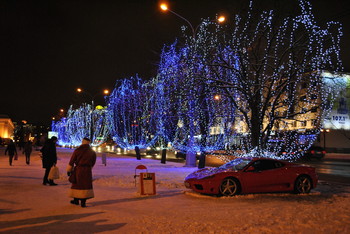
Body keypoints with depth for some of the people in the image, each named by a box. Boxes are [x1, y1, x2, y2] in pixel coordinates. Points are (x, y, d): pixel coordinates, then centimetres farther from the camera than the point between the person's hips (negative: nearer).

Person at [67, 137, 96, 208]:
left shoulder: (77, 151, -7)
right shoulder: (92, 152, -1)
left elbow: (71, 161, -4)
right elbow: (93, 163, 9)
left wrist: (69, 170, 6)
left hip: (78, 170, 0)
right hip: (87, 171, 1)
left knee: (76, 184, 15)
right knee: (85, 186, 6)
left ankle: (76, 200, 27)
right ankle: (83, 202, 2)